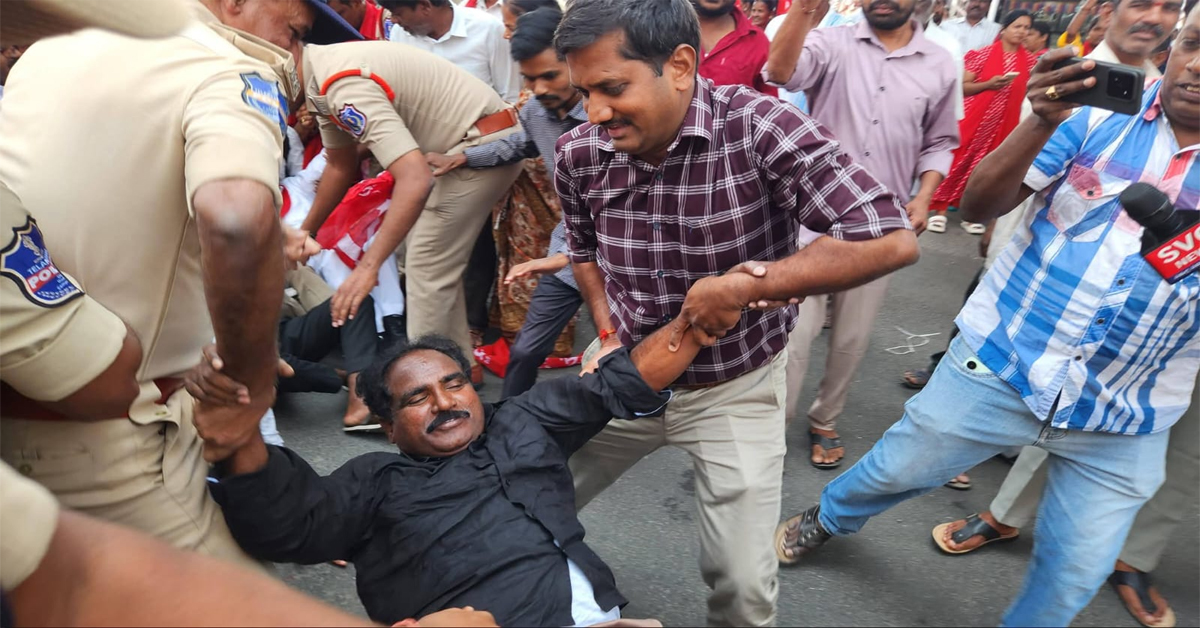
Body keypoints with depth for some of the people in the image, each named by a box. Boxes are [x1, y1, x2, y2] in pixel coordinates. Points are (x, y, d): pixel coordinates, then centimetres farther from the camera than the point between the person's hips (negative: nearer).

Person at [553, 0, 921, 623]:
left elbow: (891, 239, -31)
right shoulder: (578, 155, -11)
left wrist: (741, 282, -31)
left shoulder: (759, 128, -25)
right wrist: (608, 333, -2)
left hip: (735, 389, -3)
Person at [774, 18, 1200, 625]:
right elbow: (978, 205, -11)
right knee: (894, 471, 17)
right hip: (999, 364, -1)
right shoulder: (1100, 108, -6)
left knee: (1071, 576, 15)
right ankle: (827, 517, 49)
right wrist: (1041, 124, -27)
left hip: (1123, 425, 1)